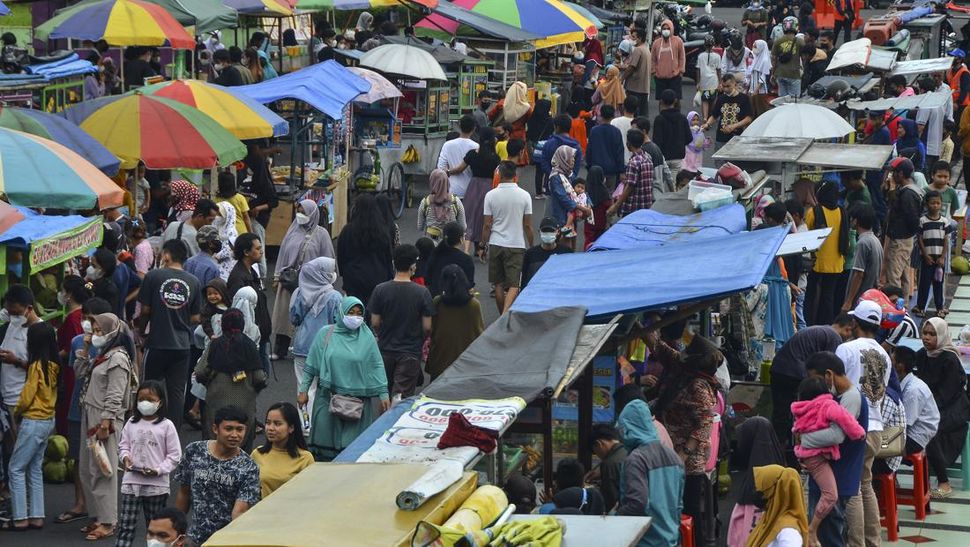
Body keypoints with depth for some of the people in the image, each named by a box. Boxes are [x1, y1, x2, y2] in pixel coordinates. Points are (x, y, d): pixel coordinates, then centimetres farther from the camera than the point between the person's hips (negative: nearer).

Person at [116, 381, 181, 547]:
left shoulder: (166, 426, -4)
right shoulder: (131, 423, 6)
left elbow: (174, 455, -4)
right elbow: (123, 445, 14)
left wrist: (159, 470, -16)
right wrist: (125, 457, -7)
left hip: (156, 484, -2)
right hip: (132, 481, 2)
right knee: (126, 526, -3)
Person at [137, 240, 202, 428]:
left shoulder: (154, 276, -8)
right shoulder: (193, 282, 0)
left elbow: (145, 310, -5)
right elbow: (195, 318, 3)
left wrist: (141, 330, 13)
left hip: (157, 342, -2)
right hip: (182, 344, 2)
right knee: (176, 392, 5)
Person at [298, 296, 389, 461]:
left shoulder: (366, 337, 2)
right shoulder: (326, 334, 2)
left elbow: (377, 366, 2)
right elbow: (311, 365, 8)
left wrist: (383, 394, -1)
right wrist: (303, 390, 6)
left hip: (357, 397, -1)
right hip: (328, 397, 1)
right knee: (326, 441, 4)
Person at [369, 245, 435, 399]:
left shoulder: (380, 290, -9)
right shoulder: (422, 293, -13)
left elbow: (375, 323, -3)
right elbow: (427, 327, -8)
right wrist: (422, 342, 14)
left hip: (385, 349, 2)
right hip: (411, 352, -2)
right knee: (403, 395, -1)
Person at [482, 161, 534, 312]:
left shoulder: (491, 195, -5)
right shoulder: (524, 195, -6)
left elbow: (487, 225, -3)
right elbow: (528, 226, -1)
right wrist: (531, 246, 11)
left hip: (496, 244, 1)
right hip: (517, 245, -1)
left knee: (499, 285, 14)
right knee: (513, 285, -3)